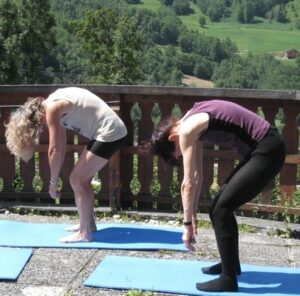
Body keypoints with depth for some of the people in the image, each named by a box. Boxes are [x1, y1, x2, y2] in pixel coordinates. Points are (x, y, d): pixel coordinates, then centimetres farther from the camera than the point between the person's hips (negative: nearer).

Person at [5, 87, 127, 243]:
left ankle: (85, 233, 3)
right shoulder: (54, 105, 15)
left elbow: (54, 150, -12)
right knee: (83, 179, 17)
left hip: (109, 133, -9)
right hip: (112, 130, 9)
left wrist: (53, 182, -3)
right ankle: (88, 223, 28)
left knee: (77, 180, -3)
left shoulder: (51, 108, -13)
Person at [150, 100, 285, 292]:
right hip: (262, 148, 10)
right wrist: (194, 214, 20)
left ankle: (228, 279, 2)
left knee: (220, 210, -6)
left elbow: (188, 183, -10)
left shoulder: (186, 130, -13)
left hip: (267, 150, -10)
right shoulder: (193, 123, 14)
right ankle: (231, 264, 30)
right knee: (221, 205, 15)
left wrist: (188, 224, -2)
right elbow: (197, 175, 18)